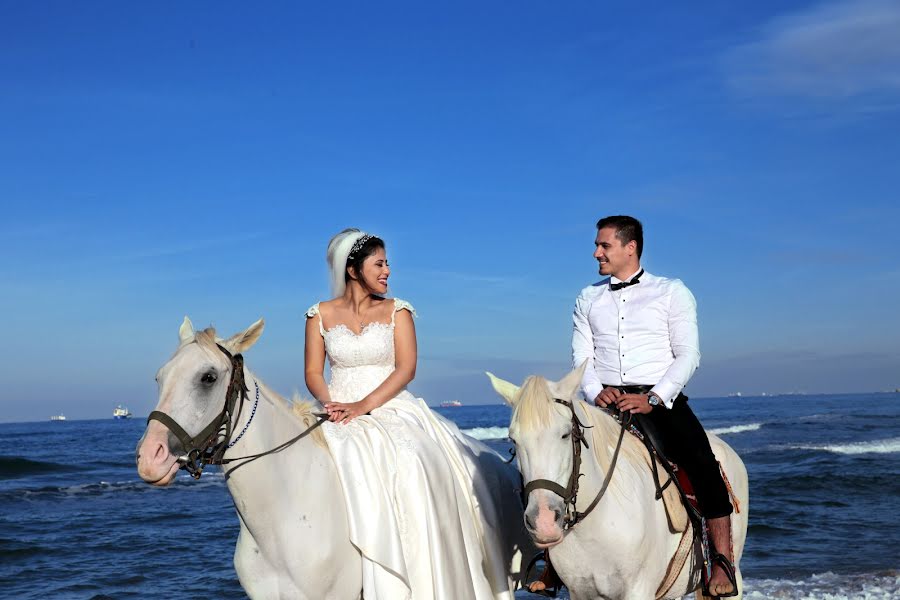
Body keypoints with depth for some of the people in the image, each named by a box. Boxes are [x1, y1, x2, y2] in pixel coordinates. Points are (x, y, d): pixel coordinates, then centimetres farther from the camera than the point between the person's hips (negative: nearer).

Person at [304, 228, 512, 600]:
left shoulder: (396, 311, 9)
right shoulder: (321, 315, 10)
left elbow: (406, 369, -3)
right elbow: (313, 373, 5)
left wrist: (364, 406, -16)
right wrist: (330, 405, -16)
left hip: (392, 408, 0)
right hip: (339, 412, 0)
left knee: (408, 469, -29)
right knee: (349, 462, -33)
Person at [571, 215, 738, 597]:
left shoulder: (672, 292, 7)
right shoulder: (588, 300, 18)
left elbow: (687, 355, -1)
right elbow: (581, 356, 10)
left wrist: (653, 399, -16)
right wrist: (596, 392, -11)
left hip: (661, 401, -3)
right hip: (605, 404, 3)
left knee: (702, 463, -28)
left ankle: (723, 561, -19)